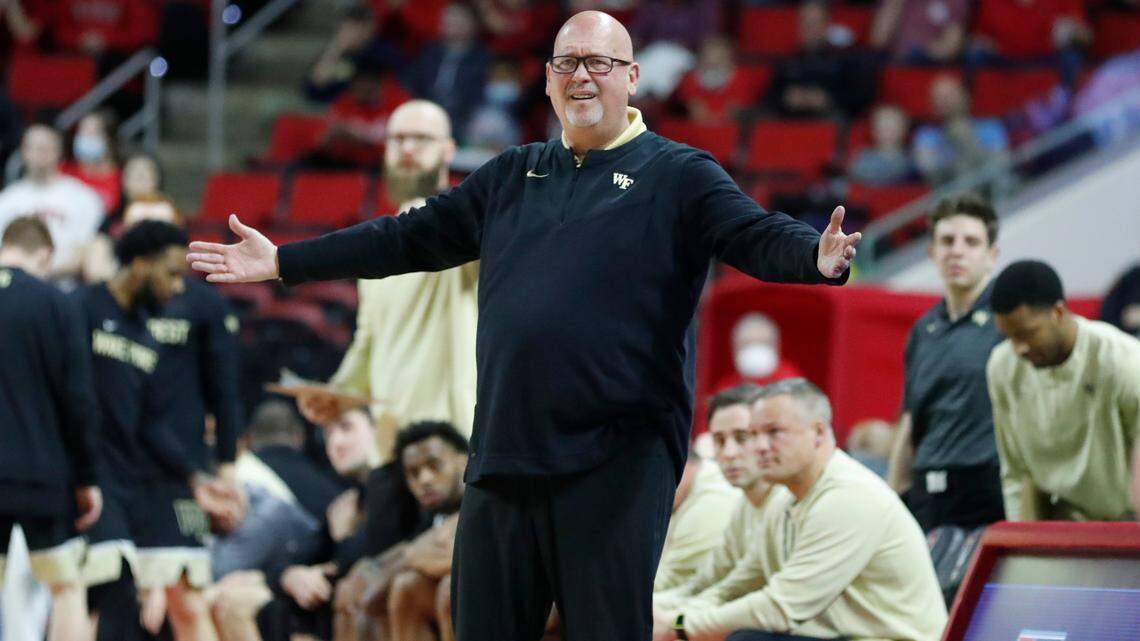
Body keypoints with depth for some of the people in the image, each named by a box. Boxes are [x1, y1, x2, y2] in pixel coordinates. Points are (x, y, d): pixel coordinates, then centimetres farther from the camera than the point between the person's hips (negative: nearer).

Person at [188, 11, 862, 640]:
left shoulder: (678, 175, 2)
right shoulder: (512, 176, 19)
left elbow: (757, 236, -12)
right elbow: (410, 239, 24)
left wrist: (817, 258, -35)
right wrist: (282, 262, 23)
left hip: (617, 462, -6)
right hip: (505, 456, 6)